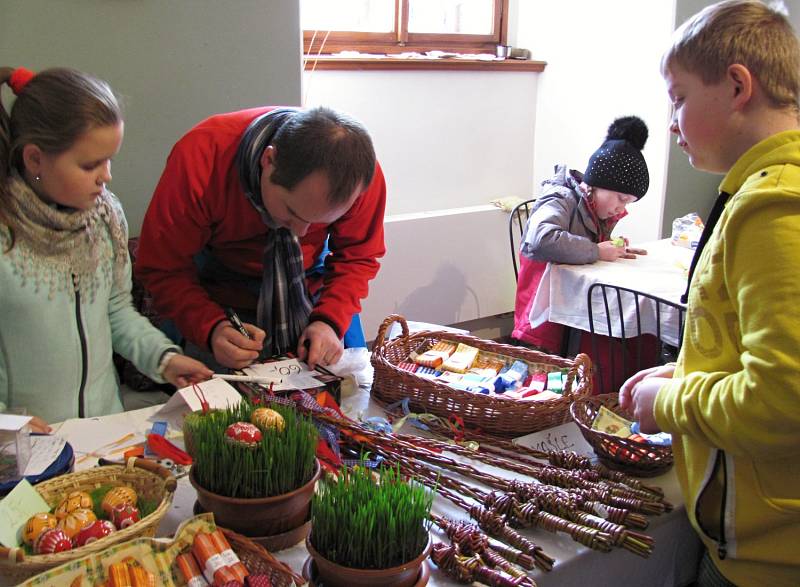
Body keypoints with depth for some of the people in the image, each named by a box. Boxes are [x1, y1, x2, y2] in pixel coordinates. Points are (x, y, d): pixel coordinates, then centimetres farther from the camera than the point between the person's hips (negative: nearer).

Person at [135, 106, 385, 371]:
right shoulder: (199, 158, -32)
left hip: (310, 299, 2)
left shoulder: (361, 174, -26)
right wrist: (210, 327, -36)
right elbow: (163, 268, -21)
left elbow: (358, 256, -9)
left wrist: (330, 320, -25)